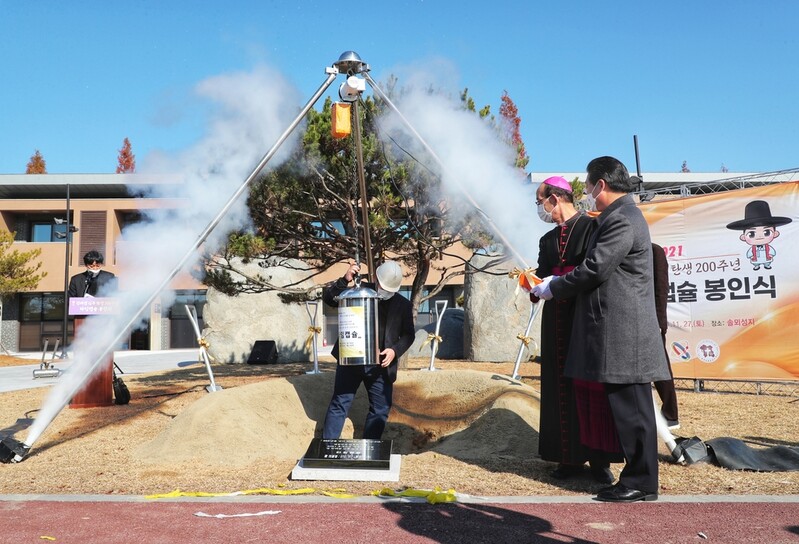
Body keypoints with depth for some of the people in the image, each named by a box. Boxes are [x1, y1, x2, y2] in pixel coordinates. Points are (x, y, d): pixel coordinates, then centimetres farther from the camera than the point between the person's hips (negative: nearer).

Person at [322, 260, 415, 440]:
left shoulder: (403, 305, 5)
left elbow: (408, 334, 9)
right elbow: (328, 298, -2)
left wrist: (395, 350, -10)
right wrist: (345, 280, -17)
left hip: (381, 366, 2)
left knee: (381, 409, 7)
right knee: (339, 405, 0)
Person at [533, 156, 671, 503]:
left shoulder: (622, 220, -14)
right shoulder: (620, 216, 19)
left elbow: (594, 269, -18)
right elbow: (597, 267, 21)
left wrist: (552, 288, -5)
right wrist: (556, 282, 14)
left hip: (623, 333, -10)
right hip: (618, 332, 10)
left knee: (631, 408, -2)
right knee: (627, 407, 14)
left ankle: (640, 482, 8)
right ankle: (637, 475, 23)